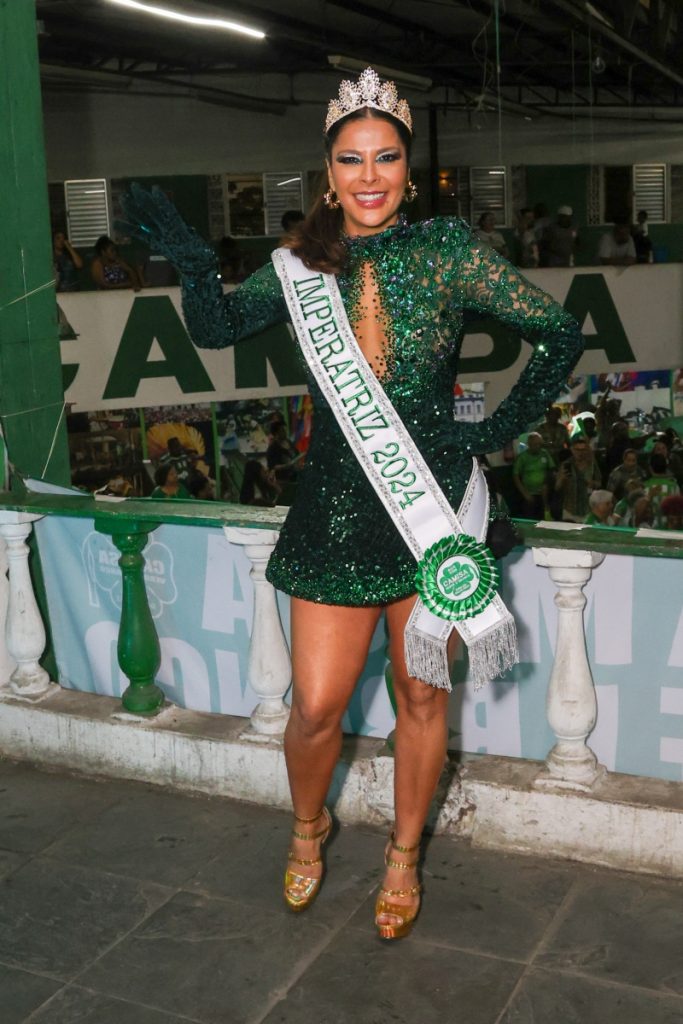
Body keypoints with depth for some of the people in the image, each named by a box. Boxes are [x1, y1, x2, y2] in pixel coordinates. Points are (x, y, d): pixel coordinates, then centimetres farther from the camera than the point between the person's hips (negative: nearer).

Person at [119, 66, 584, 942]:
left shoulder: (447, 251, -4)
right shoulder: (303, 264, 3)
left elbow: (560, 335, -1)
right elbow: (218, 327, 4)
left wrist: (497, 431, -5)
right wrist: (189, 260, -12)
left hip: (434, 505, -1)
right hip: (337, 510, 1)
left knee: (422, 697, 12)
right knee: (315, 707, 4)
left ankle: (403, 856, 36)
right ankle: (308, 826, 37)